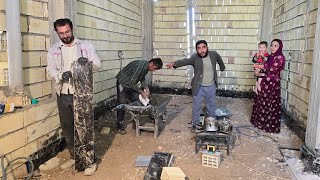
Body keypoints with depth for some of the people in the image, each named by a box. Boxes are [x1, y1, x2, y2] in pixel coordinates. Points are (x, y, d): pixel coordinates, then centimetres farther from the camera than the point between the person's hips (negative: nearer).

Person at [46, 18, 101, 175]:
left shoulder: (86, 46, 1)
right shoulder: (53, 50, 7)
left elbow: (97, 65, -6)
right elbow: (50, 69, -4)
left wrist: (88, 62, -29)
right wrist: (61, 75, -26)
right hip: (62, 95, 4)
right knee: (67, 128, 13)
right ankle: (74, 156, 31)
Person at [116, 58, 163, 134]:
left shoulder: (146, 67, -6)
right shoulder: (140, 66, -33)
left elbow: (142, 78, 10)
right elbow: (132, 83, -31)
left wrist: (146, 88, -6)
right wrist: (141, 92, -24)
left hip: (132, 83, 9)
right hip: (123, 83, -9)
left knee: (136, 101, 5)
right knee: (122, 104, -8)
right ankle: (120, 126, -2)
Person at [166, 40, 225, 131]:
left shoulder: (214, 54, -8)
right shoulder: (195, 57, -19)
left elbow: (219, 59, 15)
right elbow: (185, 61, -37)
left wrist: (222, 67, 35)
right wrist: (174, 63, -56)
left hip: (211, 86, 4)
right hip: (199, 87, -3)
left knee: (211, 105, 20)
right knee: (196, 106, 7)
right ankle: (195, 124, 25)